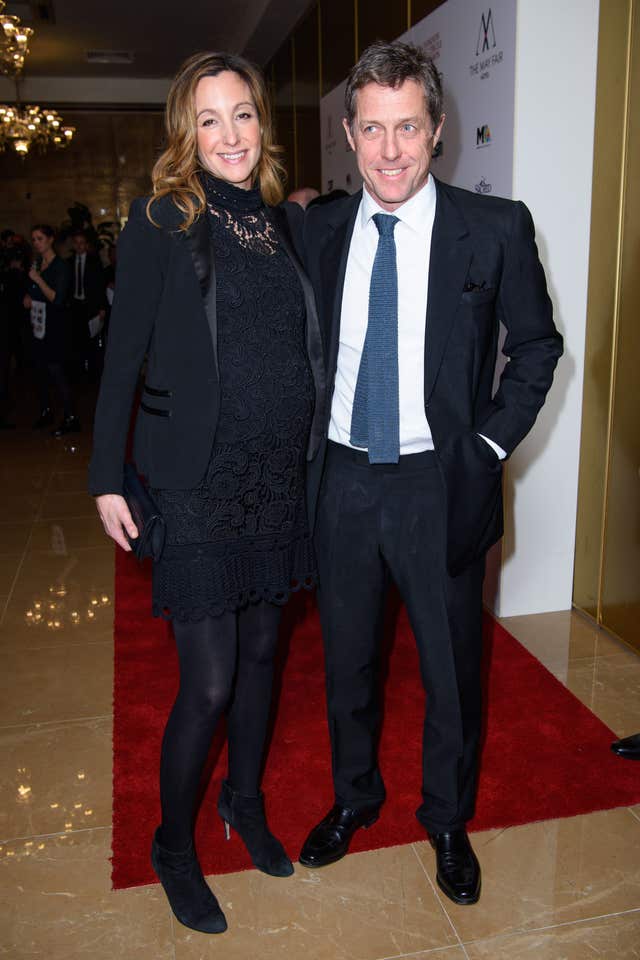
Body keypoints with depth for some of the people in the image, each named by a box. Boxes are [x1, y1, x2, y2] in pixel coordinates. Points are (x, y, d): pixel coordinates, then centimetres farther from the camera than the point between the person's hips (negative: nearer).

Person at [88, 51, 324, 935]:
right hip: (198, 485, -5)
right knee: (208, 683, 0)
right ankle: (173, 845, 26)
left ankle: (245, 801, 40)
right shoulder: (162, 222, -6)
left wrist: (314, 456, 8)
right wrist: (108, 477, -6)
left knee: (261, 652, 17)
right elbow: (124, 355, -5)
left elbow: (303, 350, 12)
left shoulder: (281, 223, 9)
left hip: (280, 480, 5)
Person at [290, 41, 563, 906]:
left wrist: (492, 444, -6)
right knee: (347, 658, 19)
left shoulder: (495, 229, -6)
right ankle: (354, 797, 45)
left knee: (452, 667, 12)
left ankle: (448, 820, 39)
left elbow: (537, 345, 2)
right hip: (341, 479, 3)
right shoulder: (316, 230, 2)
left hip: (440, 485, -2)